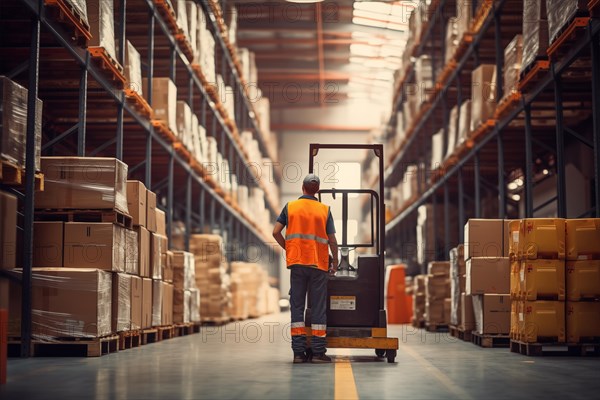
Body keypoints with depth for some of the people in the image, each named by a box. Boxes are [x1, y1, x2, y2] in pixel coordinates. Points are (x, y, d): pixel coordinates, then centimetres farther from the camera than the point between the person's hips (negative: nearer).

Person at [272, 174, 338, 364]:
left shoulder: (290, 207, 4)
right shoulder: (324, 210, 1)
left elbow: (276, 232, -1)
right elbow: (332, 240, 0)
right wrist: (335, 262, 12)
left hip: (296, 262, 1)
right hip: (319, 263, -1)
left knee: (297, 306, 5)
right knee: (318, 307, 3)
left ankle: (299, 351, 2)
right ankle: (318, 352, 1)